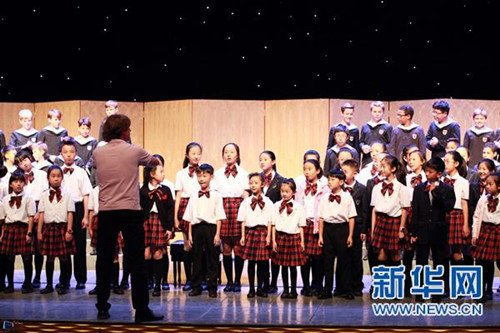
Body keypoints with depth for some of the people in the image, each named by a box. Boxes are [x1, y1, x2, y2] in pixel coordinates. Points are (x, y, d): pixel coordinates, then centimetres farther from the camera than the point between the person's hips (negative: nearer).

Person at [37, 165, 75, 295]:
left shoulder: (66, 194, 1)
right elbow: (41, 214, 7)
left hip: (62, 227, -2)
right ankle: (49, 285, 17)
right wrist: (39, 231, 2)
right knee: (49, 258, 8)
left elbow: (70, 213, -2)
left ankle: (64, 285, 10)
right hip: (48, 227, 2)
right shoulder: (45, 195, 7)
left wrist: (69, 231, -8)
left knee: (64, 257, 1)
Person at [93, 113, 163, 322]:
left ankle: (102, 308, 15)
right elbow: (153, 161, 18)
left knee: (104, 261, 11)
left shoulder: (98, 153, 5)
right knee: (137, 261, -1)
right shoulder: (134, 151, -1)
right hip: (130, 211, -3)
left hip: (106, 212, 3)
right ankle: (141, 309, -3)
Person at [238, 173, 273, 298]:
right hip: (250, 231, 1)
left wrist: (268, 236, -4)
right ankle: (251, 288, 10)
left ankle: (260, 288, 12)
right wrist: (243, 236, 3)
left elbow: (269, 221, 2)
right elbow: (243, 221, 7)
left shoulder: (267, 202, 4)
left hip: (262, 232, -1)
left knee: (262, 261, 1)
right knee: (251, 261, 2)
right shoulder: (246, 202, 7)